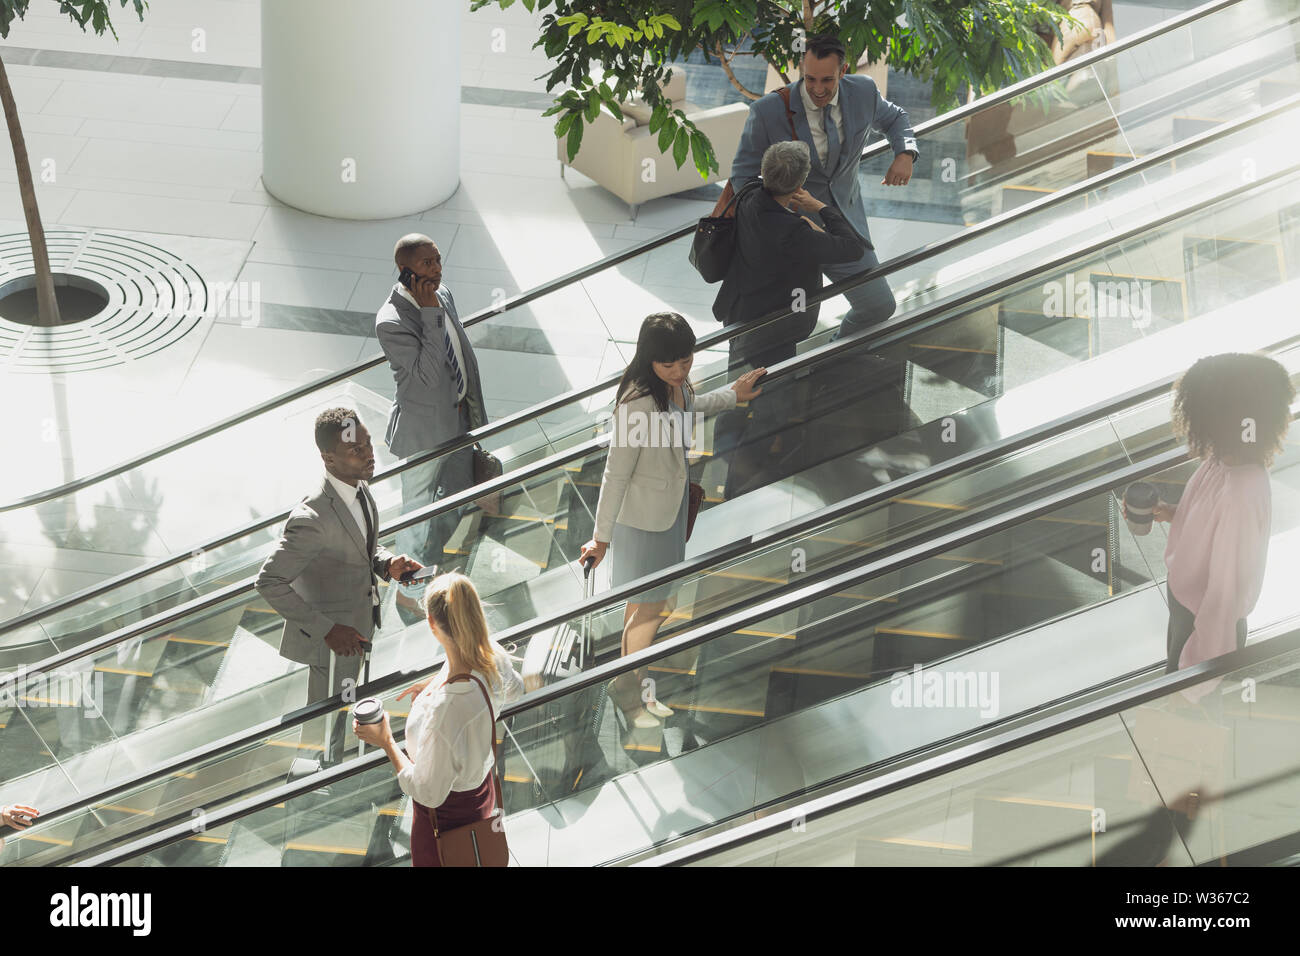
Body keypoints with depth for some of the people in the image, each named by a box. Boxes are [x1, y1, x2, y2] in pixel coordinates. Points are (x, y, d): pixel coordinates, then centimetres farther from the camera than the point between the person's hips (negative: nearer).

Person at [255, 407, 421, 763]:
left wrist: (388, 564, -12)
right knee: (330, 722, 14)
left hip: (362, 623, 8)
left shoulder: (360, 491, -8)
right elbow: (269, 582, -32)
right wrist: (327, 630, -31)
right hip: (332, 640, -8)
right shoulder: (312, 519, -36)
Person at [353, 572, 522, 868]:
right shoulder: (494, 656, -20)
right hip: (482, 787, 6)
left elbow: (428, 793, -29)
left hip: (448, 816, -6)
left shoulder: (445, 708, -43)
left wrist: (386, 742, -17)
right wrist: (439, 683, 9)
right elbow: (513, 690, 9)